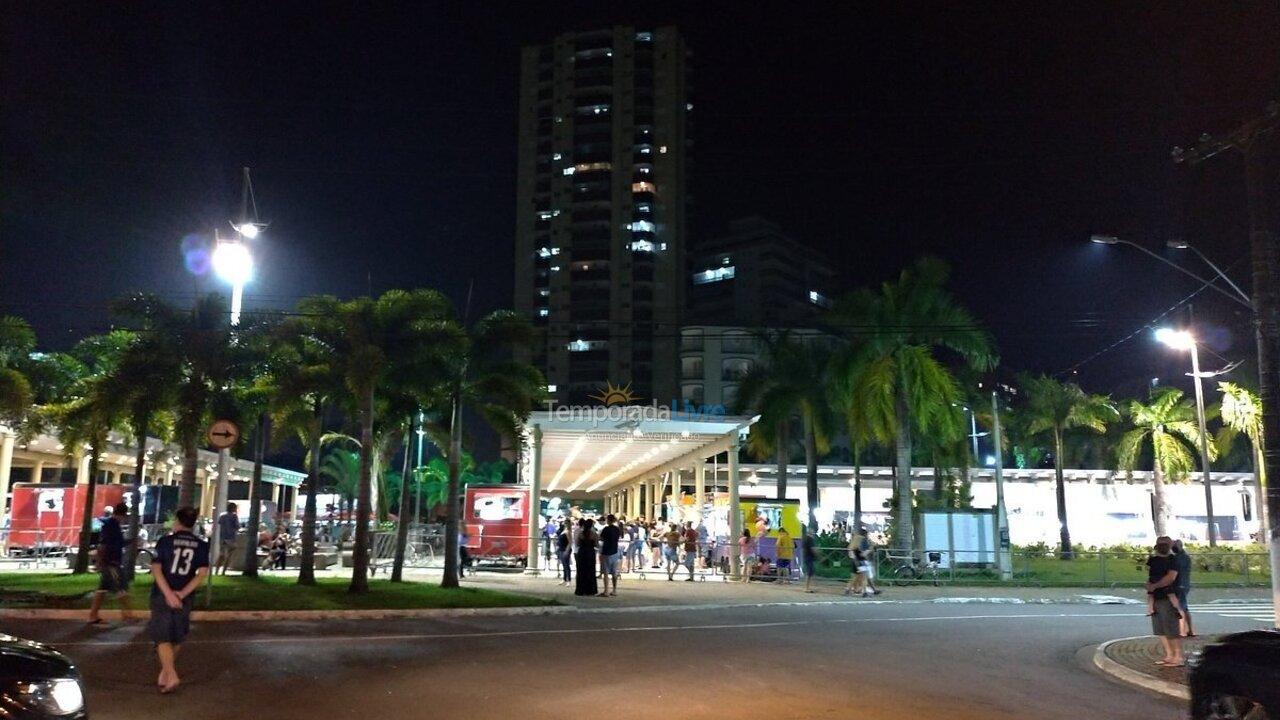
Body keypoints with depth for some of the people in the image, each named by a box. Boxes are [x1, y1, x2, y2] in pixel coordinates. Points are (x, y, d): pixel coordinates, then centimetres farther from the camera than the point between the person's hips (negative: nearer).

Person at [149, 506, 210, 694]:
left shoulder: (165, 541, -3)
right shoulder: (201, 545, 2)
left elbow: (156, 569, -12)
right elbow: (203, 572, -8)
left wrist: (168, 593, -17)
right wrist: (183, 593, -10)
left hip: (162, 594, -2)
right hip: (185, 597, 2)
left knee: (162, 637, 0)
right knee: (176, 637, 17)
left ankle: (171, 675, -14)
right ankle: (165, 672, 28)